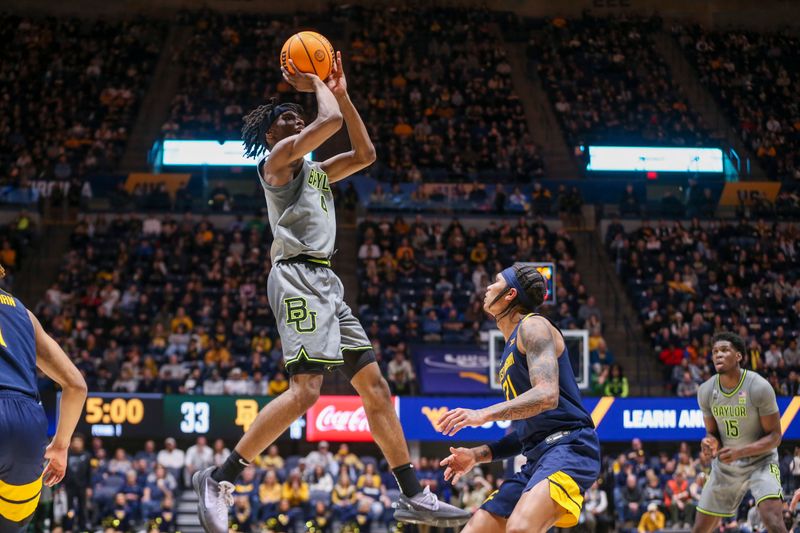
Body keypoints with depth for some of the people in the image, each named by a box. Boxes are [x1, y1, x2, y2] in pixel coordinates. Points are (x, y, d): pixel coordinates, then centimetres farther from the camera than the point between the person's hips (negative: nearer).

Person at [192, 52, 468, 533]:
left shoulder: (314, 170, 25)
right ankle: (220, 479, -18)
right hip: (298, 275, -10)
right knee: (305, 390, -22)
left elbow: (365, 154, 26)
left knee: (374, 385, 6)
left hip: (325, 281, 10)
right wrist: (315, 83, 6)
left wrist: (341, 92, 24)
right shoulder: (279, 156, -1)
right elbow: (331, 121, -13)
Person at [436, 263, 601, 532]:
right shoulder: (511, 348, 25)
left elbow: (546, 395, -20)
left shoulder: (533, 326, -3)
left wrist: (483, 415, -25)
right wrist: (477, 455, 18)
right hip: (538, 458, 10)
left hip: (568, 447, -10)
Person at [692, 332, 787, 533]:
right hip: (724, 466, 5)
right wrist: (710, 442, -20)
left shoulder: (759, 388, -21)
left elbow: (774, 437, -16)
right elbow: (713, 432, 5)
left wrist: (739, 452, -31)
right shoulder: (706, 391, -7)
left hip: (761, 462, -5)